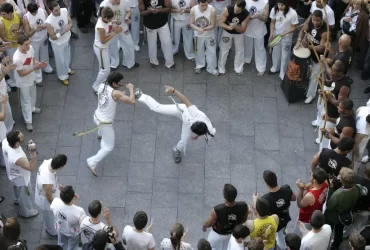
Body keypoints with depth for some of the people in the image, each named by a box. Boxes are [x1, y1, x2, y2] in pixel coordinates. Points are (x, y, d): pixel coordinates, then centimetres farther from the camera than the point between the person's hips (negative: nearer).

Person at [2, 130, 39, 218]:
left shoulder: (5, 141, -29)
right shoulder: (18, 158, -50)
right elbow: (32, 167, -37)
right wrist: (33, 152, -51)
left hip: (13, 174, 7)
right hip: (21, 178, -7)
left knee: (17, 189, 39)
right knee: (25, 195, 25)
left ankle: (17, 200, 70)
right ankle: (26, 212, 54)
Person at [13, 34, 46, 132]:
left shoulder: (30, 48, -20)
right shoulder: (17, 58, -40)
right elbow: (21, 74, -28)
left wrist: (38, 63, -20)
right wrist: (34, 68, -35)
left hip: (31, 77, 7)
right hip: (23, 82, -7)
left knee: (33, 94, 32)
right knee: (26, 100, 12)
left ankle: (32, 108, 61)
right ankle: (28, 122, 30)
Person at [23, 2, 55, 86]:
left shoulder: (43, 11, -19)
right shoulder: (26, 18, -29)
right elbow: (28, 34, -25)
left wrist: (42, 26, -28)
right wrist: (34, 30, -45)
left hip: (44, 38, 4)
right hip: (34, 41, -4)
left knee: (44, 54, 29)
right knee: (35, 59, 10)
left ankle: (46, 68, 57)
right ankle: (38, 78, 27)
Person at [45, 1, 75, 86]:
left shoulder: (65, 11, -23)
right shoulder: (49, 22, -36)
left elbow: (70, 23, -7)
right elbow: (53, 37, -26)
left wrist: (68, 26, -30)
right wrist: (63, 32, -36)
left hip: (67, 39, 5)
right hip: (57, 43, -5)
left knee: (67, 56, 30)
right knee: (60, 60, 18)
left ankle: (67, 69, 60)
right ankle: (63, 76, 43)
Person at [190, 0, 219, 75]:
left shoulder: (212, 10, -27)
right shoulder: (193, 10, -23)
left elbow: (213, 25, -19)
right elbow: (191, 24, -14)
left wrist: (205, 29, -38)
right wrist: (198, 29, -34)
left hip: (209, 35, -1)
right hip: (198, 35, 1)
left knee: (211, 52, 11)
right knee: (199, 51, 22)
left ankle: (211, 68, 32)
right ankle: (199, 66, 46)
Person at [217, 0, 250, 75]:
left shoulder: (246, 15, -31)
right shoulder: (227, 10, -35)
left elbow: (243, 30, -23)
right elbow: (220, 23, -29)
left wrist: (235, 27, -43)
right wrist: (229, 27, -46)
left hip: (239, 33, 1)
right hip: (227, 32, -1)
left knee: (240, 50, 10)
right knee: (223, 49, 6)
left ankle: (238, 69, 28)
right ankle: (221, 69, 21)